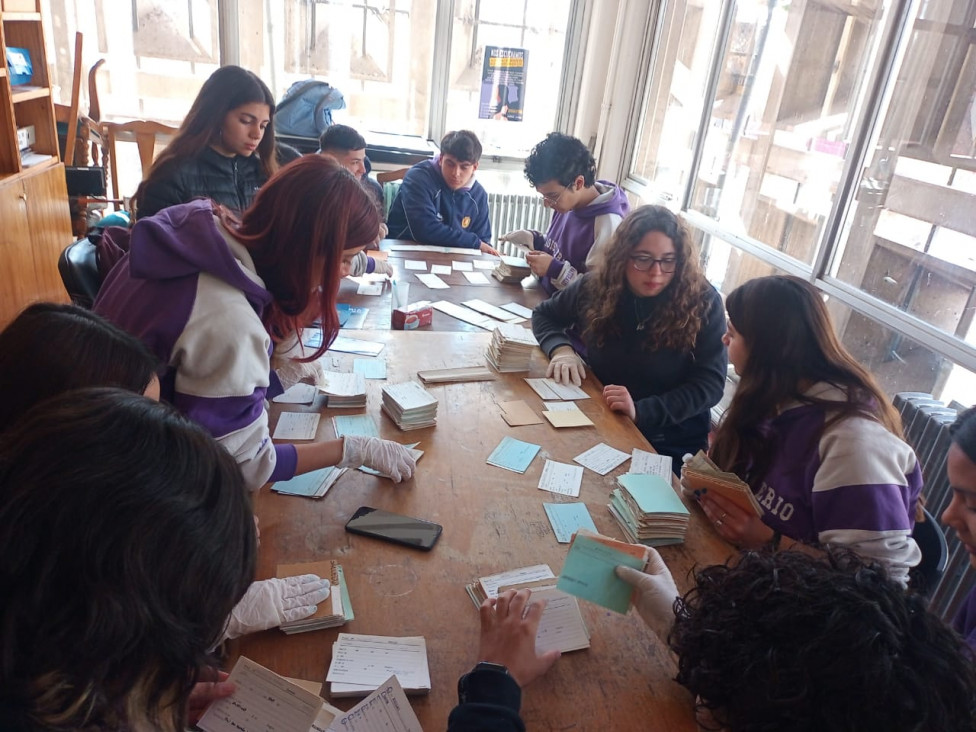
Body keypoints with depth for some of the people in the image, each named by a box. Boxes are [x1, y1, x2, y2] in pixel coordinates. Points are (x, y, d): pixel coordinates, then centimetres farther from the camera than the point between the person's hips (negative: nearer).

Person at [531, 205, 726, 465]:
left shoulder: (703, 302, -12)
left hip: (672, 444, -3)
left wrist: (641, 411, -28)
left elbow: (710, 384, -14)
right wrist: (562, 348, -9)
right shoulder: (596, 286, -3)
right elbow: (544, 314, 13)